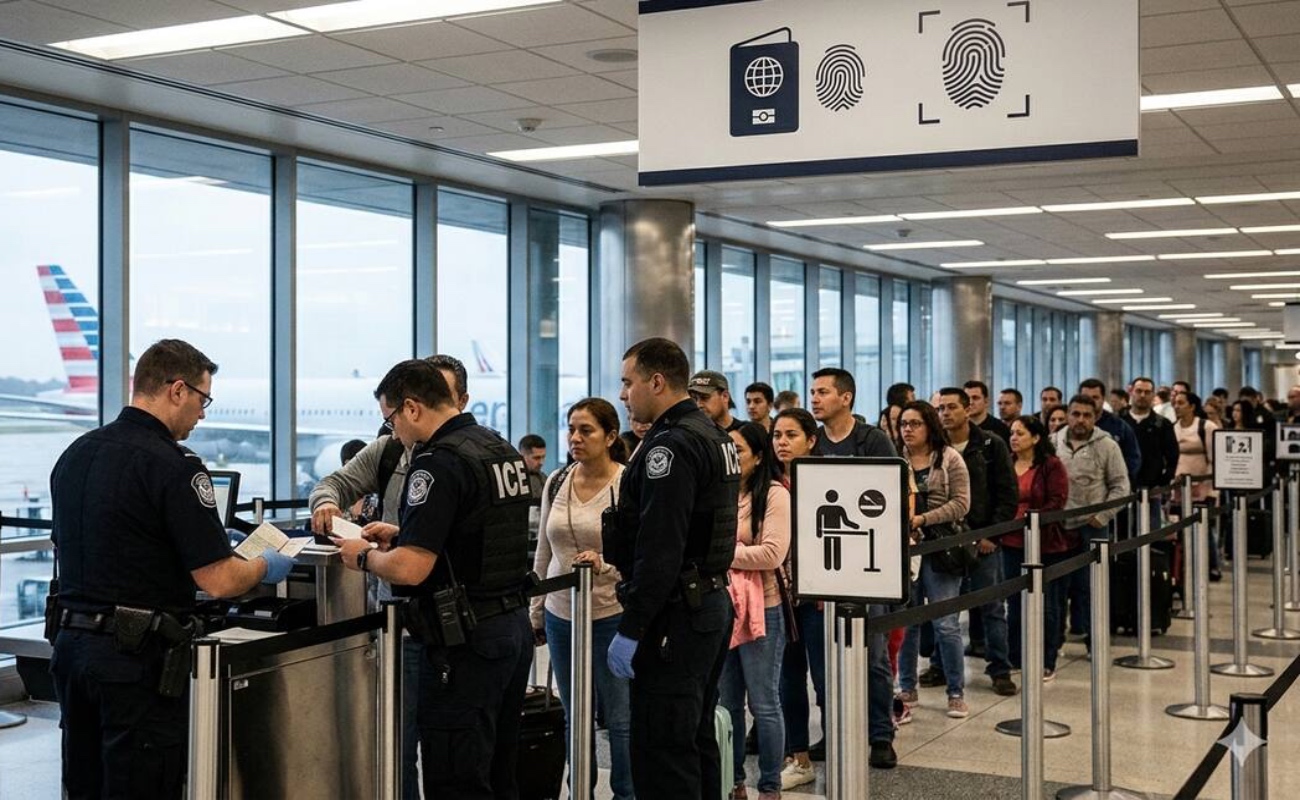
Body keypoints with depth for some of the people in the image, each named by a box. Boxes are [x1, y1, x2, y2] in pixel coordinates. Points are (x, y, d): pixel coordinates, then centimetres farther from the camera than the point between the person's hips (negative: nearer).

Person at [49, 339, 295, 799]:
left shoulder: (75, 454, 8)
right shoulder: (173, 466, -16)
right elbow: (218, 581, -17)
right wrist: (265, 566, 3)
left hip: (71, 641, 8)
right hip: (138, 657, -8)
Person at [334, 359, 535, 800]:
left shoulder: (440, 463, -17)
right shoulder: (502, 450, 11)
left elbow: (409, 569, -23)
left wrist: (364, 556, -4)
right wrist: (400, 535, 21)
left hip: (466, 642, -9)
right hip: (515, 626, 9)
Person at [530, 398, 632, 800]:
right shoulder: (556, 482, 6)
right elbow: (543, 553, 13)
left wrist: (605, 565, -27)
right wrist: (535, 612, 14)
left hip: (612, 616, -5)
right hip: (561, 615, 5)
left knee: (621, 719, 3)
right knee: (574, 718, 15)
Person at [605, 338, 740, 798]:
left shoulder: (671, 446, -17)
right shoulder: (716, 437, 15)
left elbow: (660, 549, -23)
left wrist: (630, 629, -21)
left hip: (675, 617, -10)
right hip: (713, 601, 11)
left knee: (661, 753, -6)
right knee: (696, 742, 17)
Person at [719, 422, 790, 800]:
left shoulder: (775, 494, -7)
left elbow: (772, 554, -16)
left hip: (761, 610, -6)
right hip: (721, 608, 6)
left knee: (764, 703, 4)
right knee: (726, 702, 13)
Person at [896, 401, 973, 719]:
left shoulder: (949, 458, 0)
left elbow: (961, 504, -6)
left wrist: (922, 519, -16)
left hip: (940, 548, -3)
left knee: (946, 624, -2)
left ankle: (956, 693, 9)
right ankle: (907, 689, 21)